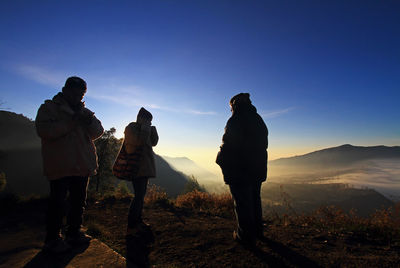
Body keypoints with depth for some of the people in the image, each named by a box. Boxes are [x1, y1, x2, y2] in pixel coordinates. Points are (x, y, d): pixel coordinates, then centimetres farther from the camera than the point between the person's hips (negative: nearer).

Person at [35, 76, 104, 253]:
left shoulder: (84, 111, 15)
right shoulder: (49, 108, 0)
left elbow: (97, 132, 6)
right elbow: (44, 130, -17)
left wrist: (89, 120, -13)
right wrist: (72, 121, -20)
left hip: (82, 166, 6)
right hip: (60, 167, -5)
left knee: (79, 202, 14)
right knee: (58, 203, 2)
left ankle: (74, 232, 29)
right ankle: (52, 239, 18)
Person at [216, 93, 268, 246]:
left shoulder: (236, 120, -14)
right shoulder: (259, 120, 12)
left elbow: (228, 144, -18)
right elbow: (263, 144, 15)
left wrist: (221, 160, -5)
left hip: (239, 169, -8)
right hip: (257, 169, 9)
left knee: (242, 201, 2)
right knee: (254, 199, 20)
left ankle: (246, 235, 12)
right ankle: (257, 231, 34)